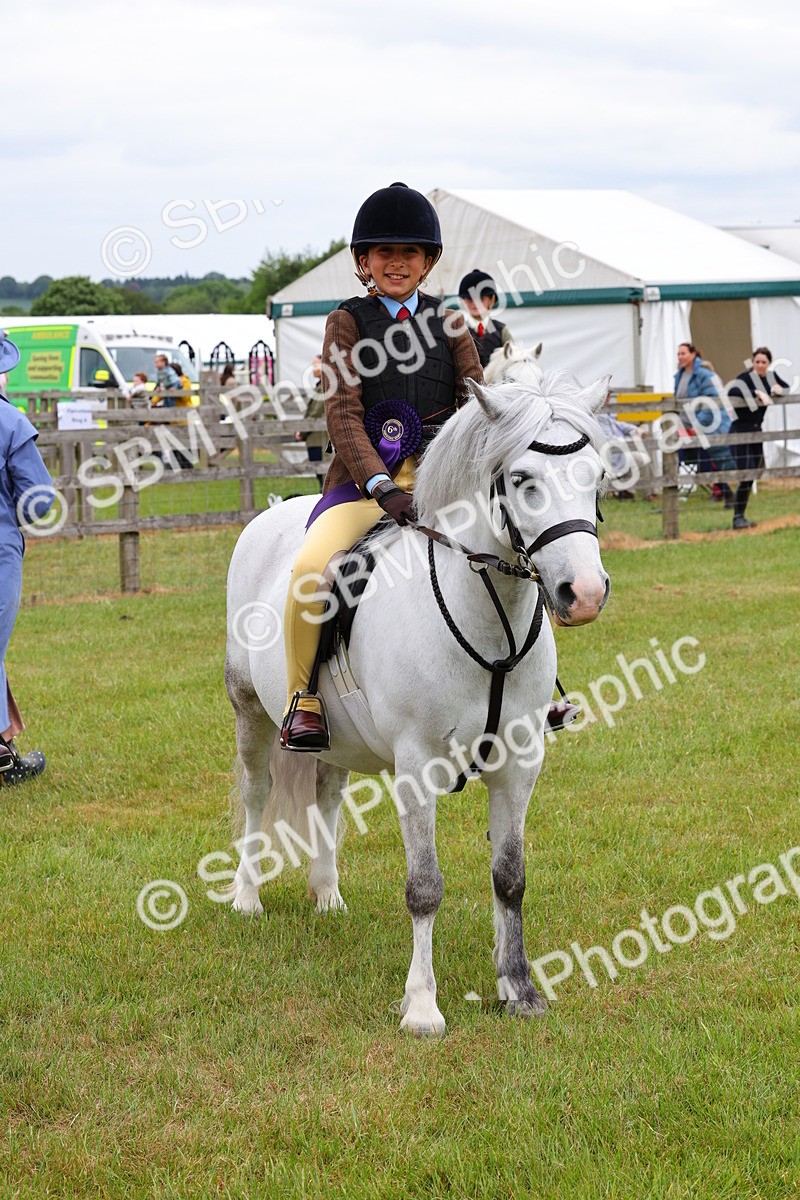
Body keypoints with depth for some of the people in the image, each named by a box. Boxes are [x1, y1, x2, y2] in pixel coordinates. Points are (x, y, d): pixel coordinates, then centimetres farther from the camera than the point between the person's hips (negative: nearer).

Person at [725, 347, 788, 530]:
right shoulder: (746, 378, -14)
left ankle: (741, 517, 15)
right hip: (741, 431, -8)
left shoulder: (771, 376, 8)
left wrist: (778, 390, -5)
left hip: (756, 431, 8)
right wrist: (757, 393, -38)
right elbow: (732, 391, -33)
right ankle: (737, 518, -9)